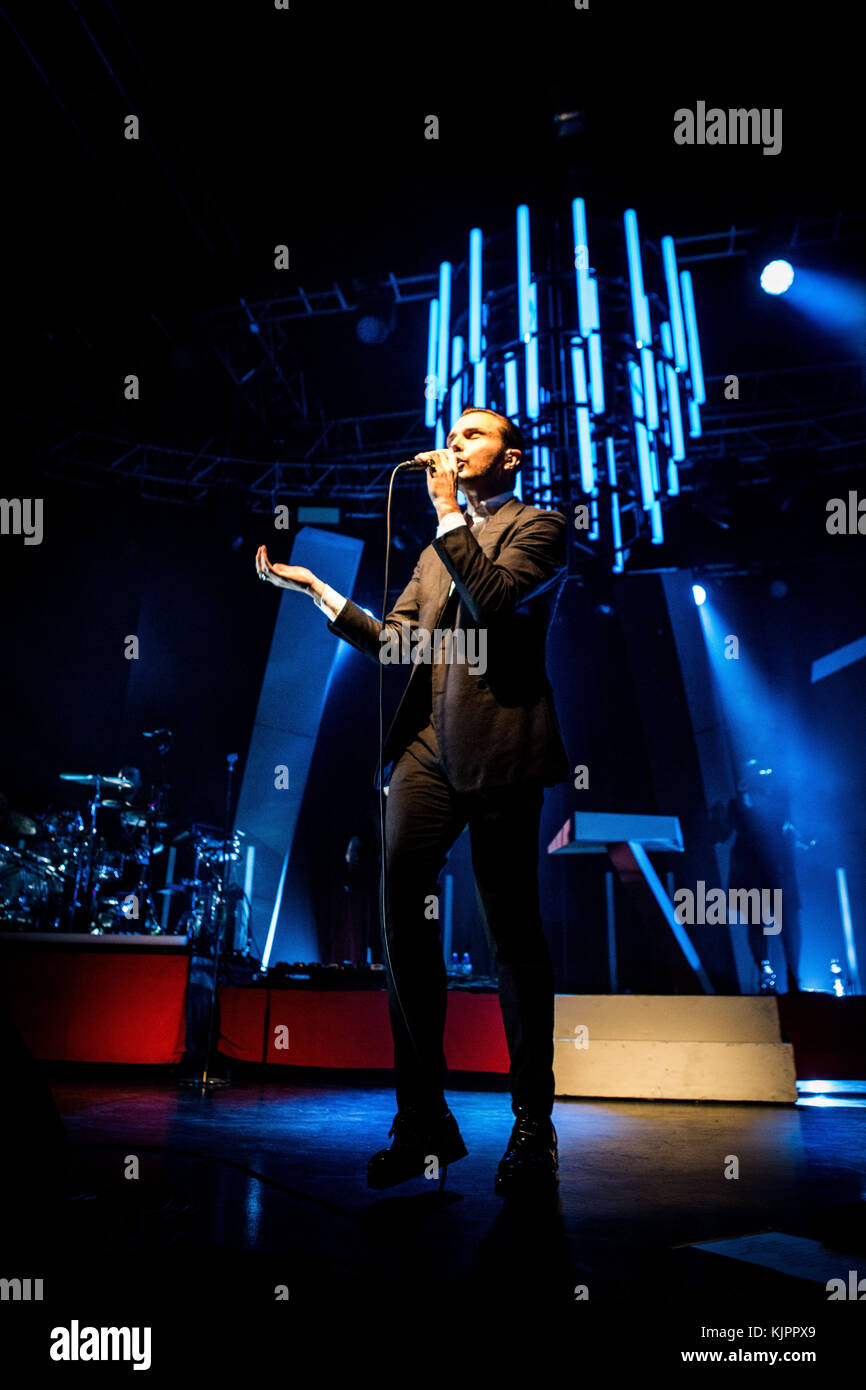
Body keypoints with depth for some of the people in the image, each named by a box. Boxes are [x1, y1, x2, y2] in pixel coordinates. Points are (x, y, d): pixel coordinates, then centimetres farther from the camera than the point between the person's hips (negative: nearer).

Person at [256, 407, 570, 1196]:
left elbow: (493, 602, -14)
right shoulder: (440, 547, 26)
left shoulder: (538, 527, 6)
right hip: (427, 747, 6)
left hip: (498, 750, -6)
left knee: (513, 936, 0)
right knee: (403, 919, 0)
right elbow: (393, 642, 16)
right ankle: (424, 1120, 15)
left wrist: (448, 510, -7)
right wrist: (314, 589, 8)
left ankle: (534, 1129, 16)